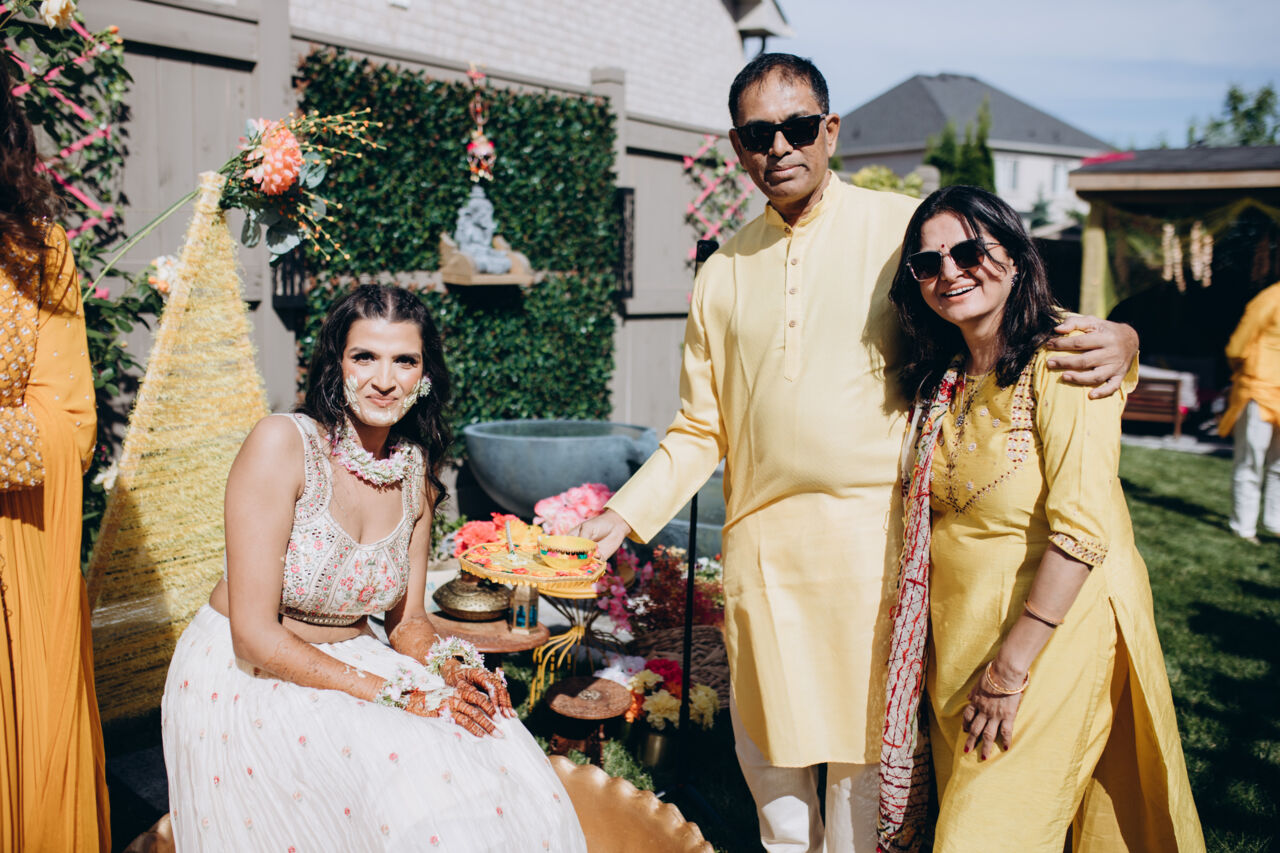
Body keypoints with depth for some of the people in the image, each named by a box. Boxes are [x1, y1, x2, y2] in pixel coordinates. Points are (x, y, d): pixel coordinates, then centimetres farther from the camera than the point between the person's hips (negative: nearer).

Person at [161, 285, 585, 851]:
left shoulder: (416, 468, -1)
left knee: (496, 746, -17)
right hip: (244, 680, -5)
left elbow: (407, 621, 7)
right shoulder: (282, 443, -19)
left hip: (347, 665, 5)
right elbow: (255, 637, -21)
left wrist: (451, 665, -16)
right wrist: (395, 694, -25)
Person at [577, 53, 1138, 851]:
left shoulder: (903, 228, -2)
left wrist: (1112, 339, -16)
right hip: (758, 538, 3)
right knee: (765, 733, 16)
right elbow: (701, 430, 11)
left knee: (861, 732, 8)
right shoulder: (723, 271, 8)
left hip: (870, 534, -3)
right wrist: (625, 514, 2)